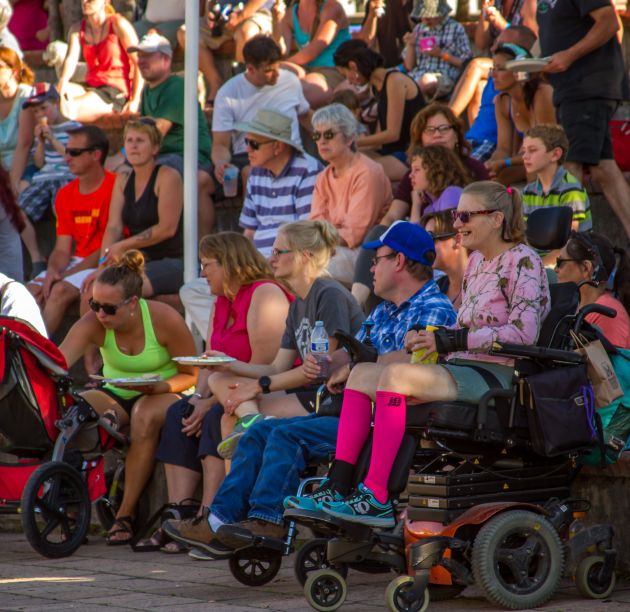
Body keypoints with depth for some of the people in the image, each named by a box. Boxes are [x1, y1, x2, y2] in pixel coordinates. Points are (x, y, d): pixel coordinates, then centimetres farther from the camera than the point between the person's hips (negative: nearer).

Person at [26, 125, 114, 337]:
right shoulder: (65, 194, 12)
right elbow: (62, 249, 10)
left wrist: (64, 276, -14)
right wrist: (53, 271, -15)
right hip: (77, 262, 7)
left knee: (60, 291, -30)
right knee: (30, 291, -17)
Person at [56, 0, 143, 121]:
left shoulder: (118, 24, -3)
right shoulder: (77, 29, 13)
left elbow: (139, 63, -7)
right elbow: (71, 59, -3)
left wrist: (135, 101, -15)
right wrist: (62, 82, -27)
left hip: (117, 93, -6)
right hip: (91, 88, 6)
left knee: (68, 109, -32)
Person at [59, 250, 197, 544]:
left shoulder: (165, 319, -20)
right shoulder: (93, 323, -15)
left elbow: (191, 374, -9)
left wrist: (160, 387, -28)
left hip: (162, 395, -3)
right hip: (116, 394, 3)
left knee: (145, 417, -38)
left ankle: (125, 514, -29)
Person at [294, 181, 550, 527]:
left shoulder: (523, 262, -6)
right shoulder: (477, 262, 21)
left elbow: (524, 332, -17)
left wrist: (450, 340, -18)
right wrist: (431, 337, 1)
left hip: (495, 375, -9)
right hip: (461, 368, 9)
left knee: (394, 375, -29)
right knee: (362, 373, -4)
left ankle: (376, 497, -32)